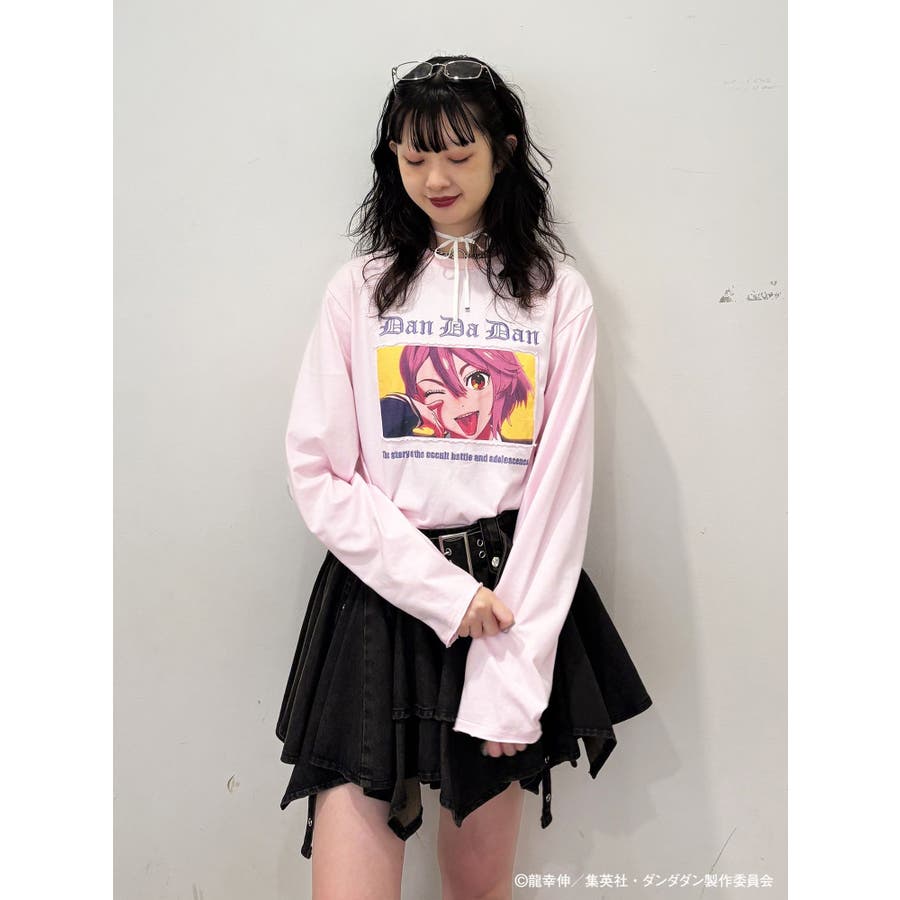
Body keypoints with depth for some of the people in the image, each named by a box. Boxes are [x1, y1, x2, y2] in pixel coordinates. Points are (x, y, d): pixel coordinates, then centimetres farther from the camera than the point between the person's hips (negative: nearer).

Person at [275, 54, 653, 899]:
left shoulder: (558, 297, 2)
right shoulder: (359, 290, 4)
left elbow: (561, 484, -3)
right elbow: (318, 474, -1)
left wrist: (515, 678, -9)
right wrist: (443, 592, -11)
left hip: (512, 594, 0)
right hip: (379, 596, 0)